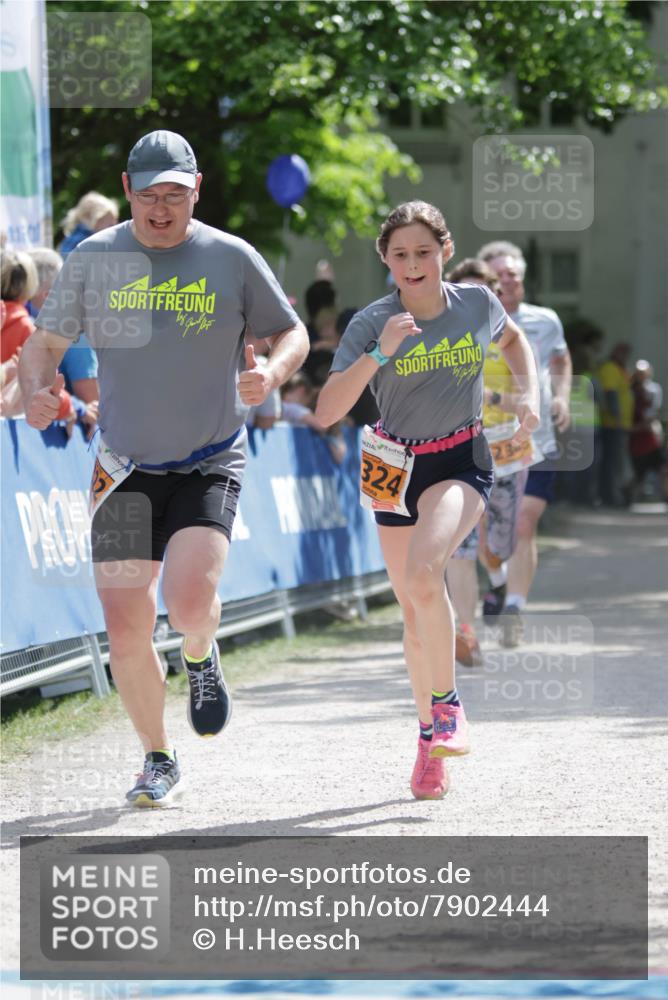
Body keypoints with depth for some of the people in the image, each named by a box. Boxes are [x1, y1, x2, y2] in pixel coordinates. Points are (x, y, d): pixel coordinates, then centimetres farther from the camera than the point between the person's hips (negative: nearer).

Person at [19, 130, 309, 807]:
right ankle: (158, 760, 20)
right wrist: (36, 390, -15)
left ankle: (201, 655, 15)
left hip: (210, 464, -2)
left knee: (190, 604, -23)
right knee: (125, 630, -2)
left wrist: (272, 374, -16)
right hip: (125, 467, 2)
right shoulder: (93, 258, 0)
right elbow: (45, 342, 7)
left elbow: (291, 332, 7)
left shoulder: (232, 259, -3)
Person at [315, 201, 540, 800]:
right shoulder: (372, 323, -13)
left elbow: (512, 338, 19)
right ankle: (429, 734, 28)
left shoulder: (478, 303, -7)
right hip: (397, 469, 2)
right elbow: (327, 412, -23)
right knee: (413, 609, 9)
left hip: (462, 464, -2)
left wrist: (530, 395, 3)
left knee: (423, 572, -29)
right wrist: (379, 353, -33)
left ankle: (447, 703, -10)